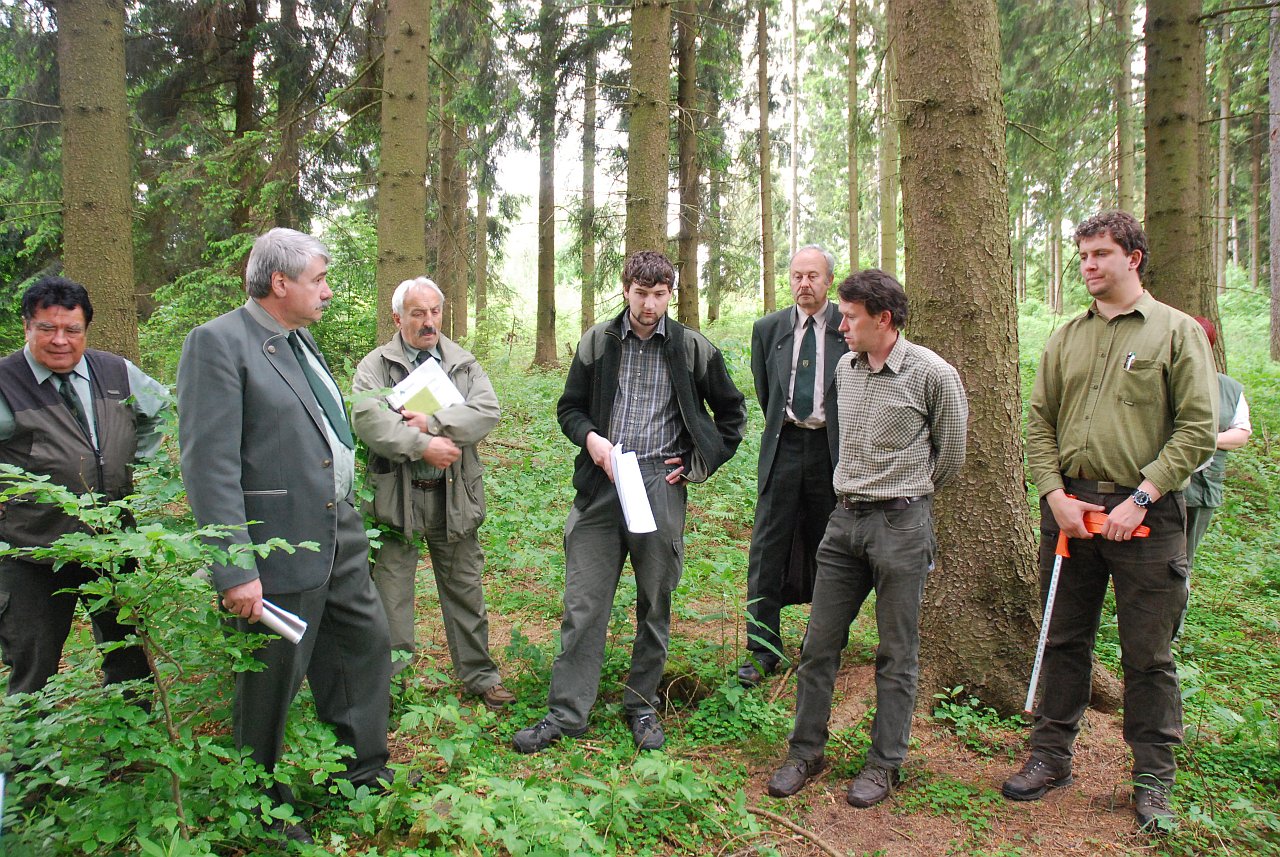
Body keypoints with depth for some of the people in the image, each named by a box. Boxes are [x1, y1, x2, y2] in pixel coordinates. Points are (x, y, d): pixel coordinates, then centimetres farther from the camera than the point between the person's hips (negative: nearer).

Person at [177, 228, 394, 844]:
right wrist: (234, 570, -24)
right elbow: (209, 464, -21)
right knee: (272, 681, 7)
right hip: (280, 548, -9)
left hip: (339, 535, 9)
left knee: (367, 644, 17)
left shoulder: (300, 341, 13)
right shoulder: (217, 342, -15)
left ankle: (363, 775, 37)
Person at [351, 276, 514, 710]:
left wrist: (433, 422, -18)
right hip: (396, 494, -2)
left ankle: (478, 673, 25)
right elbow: (367, 418, -17)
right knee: (391, 592, 5)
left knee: (464, 588, 12)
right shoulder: (375, 365, 1)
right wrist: (422, 446, -22)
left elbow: (487, 410, -7)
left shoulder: (463, 363, 10)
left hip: (454, 494, 3)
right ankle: (388, 678, 19)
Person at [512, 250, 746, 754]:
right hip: (601, 483, 1)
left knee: (655, 604, 9)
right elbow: (569, 408, 12)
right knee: (583, 603, 1)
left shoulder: (692, 348, 4)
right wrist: (590, 438, -8)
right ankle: (566, 712, 11)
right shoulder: (597, 342, 6)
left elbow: (731, 412, 15)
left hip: (661, 487, 0)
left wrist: (700, 463, 6)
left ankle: (642, 706, 24)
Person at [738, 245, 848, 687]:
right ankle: (762, 650, 6)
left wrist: (841, 436, 7)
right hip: (783, 447, 2)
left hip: (832, 449, -1)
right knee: (768, 549, -1)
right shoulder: (768, 328, 7)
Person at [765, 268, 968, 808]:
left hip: (901, 524, -5)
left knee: (897, 653, 6)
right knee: (819, 642, 8)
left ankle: (885, 764, 20)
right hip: (845, 520, 6)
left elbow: (951, 454, 2)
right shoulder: (846, 368, 8)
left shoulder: (933, 374, -10)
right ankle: (806, 752, 22)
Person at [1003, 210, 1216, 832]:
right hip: (1068, 508, 4)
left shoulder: (1177, 331, 0)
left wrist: (1140, 498, -13)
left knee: (1148, 653, 5)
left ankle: (1153, 779, 19)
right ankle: (1051, 756, 25)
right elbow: (1039, 423, 10)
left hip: (1144, 513, -3)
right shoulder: (1066, 338, 11)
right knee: (1064, 639, 12)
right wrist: (1056, 494, -4)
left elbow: (1198, 430, -6)